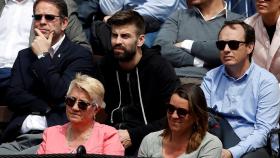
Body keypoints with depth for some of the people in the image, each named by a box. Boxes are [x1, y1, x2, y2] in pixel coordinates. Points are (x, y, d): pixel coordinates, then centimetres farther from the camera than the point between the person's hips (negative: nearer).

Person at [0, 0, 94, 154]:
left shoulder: (80, 54, 5)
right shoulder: (24, 56, 21)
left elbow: (61, 94, -9)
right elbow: (13, 97, 9)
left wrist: (43, 56, -1)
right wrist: (48, 107, -6)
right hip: (18, 139, 5)